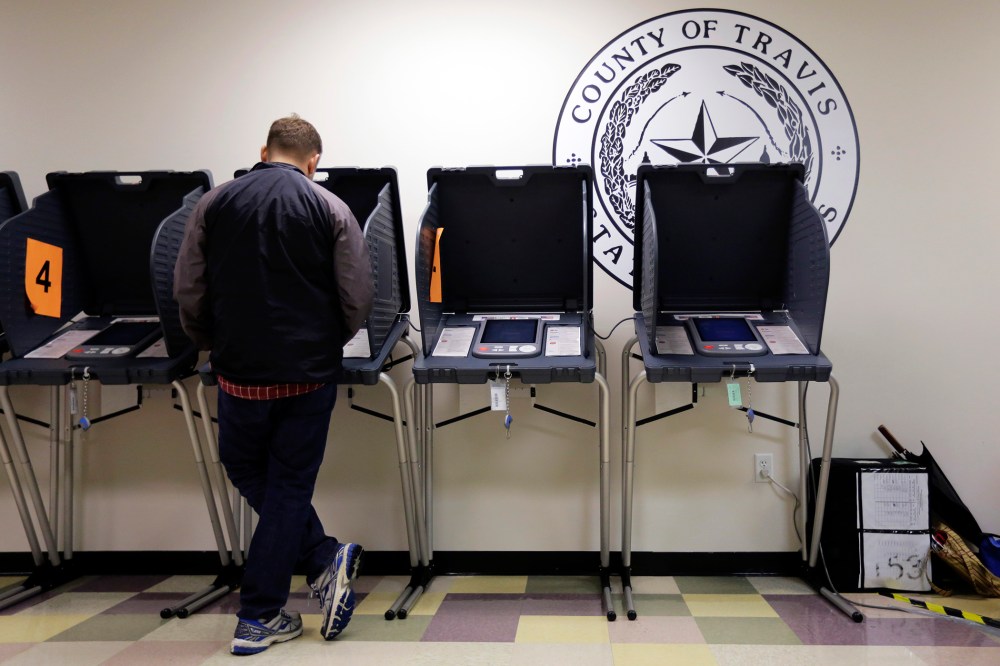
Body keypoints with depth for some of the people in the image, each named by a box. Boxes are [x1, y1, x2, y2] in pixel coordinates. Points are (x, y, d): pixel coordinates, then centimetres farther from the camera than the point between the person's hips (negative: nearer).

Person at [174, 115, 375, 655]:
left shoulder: (213, 204, 2)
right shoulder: (331, 210, -3)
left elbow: (187, 291, 1)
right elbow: (358, 297, -6)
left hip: (239, 371, 1)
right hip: (309, 373, -1)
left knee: (247, 472, 22)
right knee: (288, 486, 10)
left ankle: (323, 560, 15)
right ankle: (259, 618, 17)